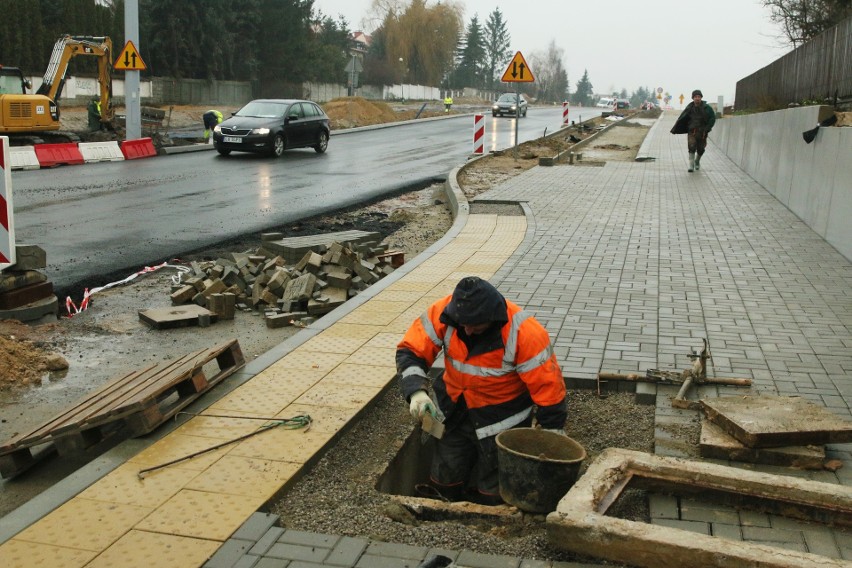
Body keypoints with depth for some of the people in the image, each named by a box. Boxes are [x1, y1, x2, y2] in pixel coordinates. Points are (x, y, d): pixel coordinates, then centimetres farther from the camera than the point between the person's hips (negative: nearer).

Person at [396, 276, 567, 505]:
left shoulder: (525, 333, -27)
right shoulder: (443, 313, -18)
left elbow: (548, 386, -19)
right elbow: (410, 351, -9)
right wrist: (416, 391, -27)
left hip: (502, 418, -3)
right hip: (454, 412, 3)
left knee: (491, 494, 0)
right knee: (444, 482, 10)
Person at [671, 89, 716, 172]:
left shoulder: (706, 108, -4)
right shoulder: (690, 108, 1)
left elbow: (712, 118, 1)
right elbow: (681, 119, 5)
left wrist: (707, 129, -8)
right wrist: (675, 129, 2)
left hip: (702, 132, 0)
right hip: (692, 132, 0)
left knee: (700, 149, 9)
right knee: (691, 148, -14)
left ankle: (697, 161, 38)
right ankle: (691, 166, -13)